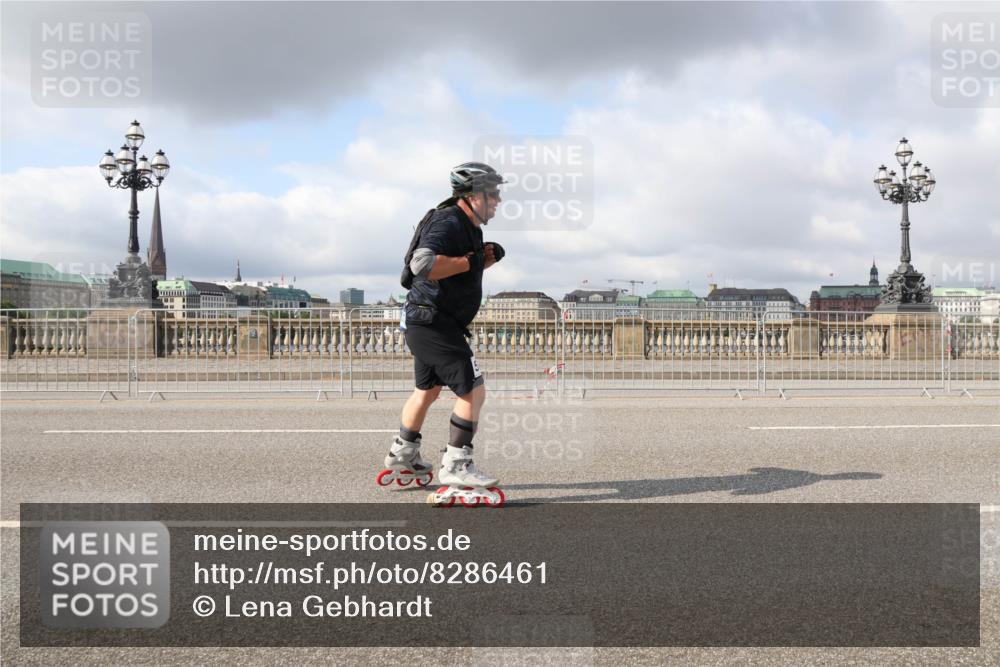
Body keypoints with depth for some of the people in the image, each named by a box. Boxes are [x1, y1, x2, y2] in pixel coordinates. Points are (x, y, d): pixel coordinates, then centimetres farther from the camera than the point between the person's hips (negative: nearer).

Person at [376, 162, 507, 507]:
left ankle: (402, 458, 40)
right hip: (434, 322, -11)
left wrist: (482, 261, 5)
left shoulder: (467, 226, 14)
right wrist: (469, 261, -24)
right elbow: (423, 264, -34)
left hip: (425, 323, 11)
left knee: (427, 390, 25)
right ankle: (455, 468, -4)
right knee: (473, 391, -10)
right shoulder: (448, 223, -18)